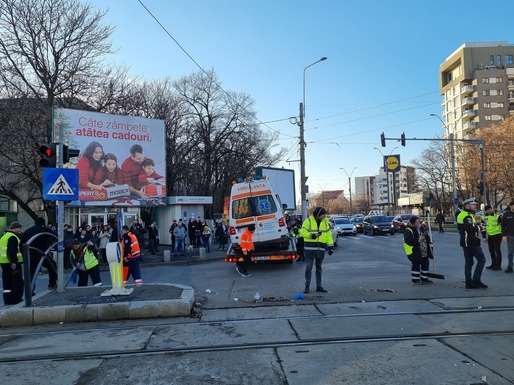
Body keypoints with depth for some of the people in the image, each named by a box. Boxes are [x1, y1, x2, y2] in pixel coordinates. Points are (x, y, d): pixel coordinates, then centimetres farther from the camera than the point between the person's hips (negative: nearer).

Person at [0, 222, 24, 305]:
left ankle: (7, 300, 16)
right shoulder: (13, 237, -15)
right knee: (17, 282, -1)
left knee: (7, 282, 13)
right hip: (13, 264, -10)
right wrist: (13, 262, -25)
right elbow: (12, 251, -24)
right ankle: (16, 299, 2)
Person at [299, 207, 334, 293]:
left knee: (319, 268, 11)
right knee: (309, 267, -2)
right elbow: (302, 232, -8)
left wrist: (330, 246, 3)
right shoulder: (308, 221, -5)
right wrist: (312, 235, -19)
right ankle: (307, 286, 6)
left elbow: (328, 235, 10)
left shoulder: (325, 222, 9)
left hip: (321, 249, 4)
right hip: (310, 248, -4)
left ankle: (319, 286, 18)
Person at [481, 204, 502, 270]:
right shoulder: (484, 217, 5)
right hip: (490, 236, 5)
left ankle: (498, 265, 3)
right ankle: (493, 264, 24)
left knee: (497, 250, -4)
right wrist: (484, 237, 8)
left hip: (497, 235, -5)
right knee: (491, 250, 12)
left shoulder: (497, 216, -9)